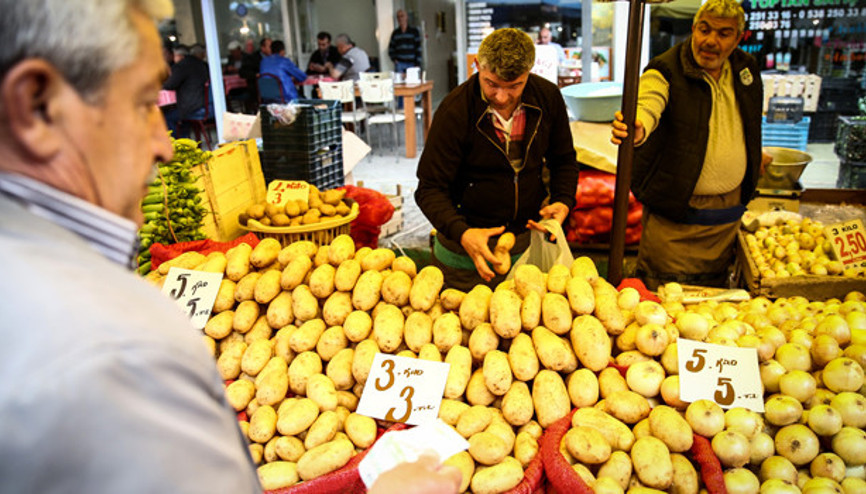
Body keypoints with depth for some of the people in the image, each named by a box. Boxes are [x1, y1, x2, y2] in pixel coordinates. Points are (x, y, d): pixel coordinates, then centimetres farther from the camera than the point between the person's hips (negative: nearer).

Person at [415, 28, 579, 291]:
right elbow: (430, 189, -17)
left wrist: (563, 201, -10)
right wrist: (461, 233, -34)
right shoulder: (454, 110, -19)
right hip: (466, 246, -3)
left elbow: (564, 160, 9)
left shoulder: (548, 97, -7)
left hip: (529, 239, 3)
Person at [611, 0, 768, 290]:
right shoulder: (666, 71, -13)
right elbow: (647, 107, -35)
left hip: (729, 207, 6)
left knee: (714, 285, 19)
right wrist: (637, 130, -56)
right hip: (675, 210, -5)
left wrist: (752, 162, 27)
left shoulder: (746, 69, 6)